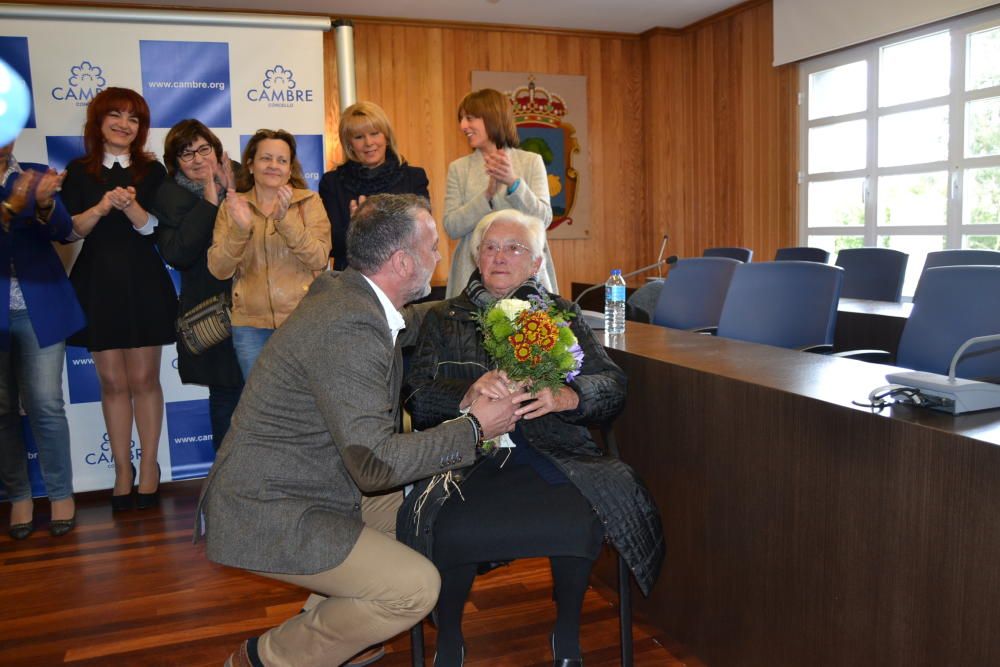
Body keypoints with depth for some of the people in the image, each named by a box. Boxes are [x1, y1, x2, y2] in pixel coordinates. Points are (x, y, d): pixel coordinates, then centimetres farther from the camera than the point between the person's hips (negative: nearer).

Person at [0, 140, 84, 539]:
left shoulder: (36, 175, 6)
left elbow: (63, 231, -5)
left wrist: (45, 203, -25)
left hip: (40, 309, 0)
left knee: (46, 405, 2)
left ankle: (61, 494, 11)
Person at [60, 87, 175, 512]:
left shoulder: (152, 171, 6)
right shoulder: (80, 172, 7)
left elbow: (157, 229, -3)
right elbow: (68, 229, -1)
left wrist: (131, 207, -21)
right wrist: (100, 208, -18)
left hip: (144, 285, -1)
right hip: (97, 284, 1)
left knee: (144, 378, 1)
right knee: (112, 381, 4)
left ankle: (149, 465, 12)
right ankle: (122, 468, 13)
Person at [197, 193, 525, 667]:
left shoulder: (341, 291, 3)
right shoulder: (350, 330, -27)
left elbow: (401, 329, 28)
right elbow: (375, 463, -28)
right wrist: (474, 429, -18)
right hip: (266, 516, -10)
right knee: (416, 588, -13)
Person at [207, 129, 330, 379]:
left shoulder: (309, 201, 1)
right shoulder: (232, 206, 6)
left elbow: (319, 260, -11)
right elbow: (219, 270, -3)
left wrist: (286, 220, -23)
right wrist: (239, 229, -18)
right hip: (251, 324, 2)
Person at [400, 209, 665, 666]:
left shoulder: (561, 314, 18)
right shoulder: (443, 319, 17)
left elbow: (612, 385, 5)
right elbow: (418, 400, 2)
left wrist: (564, 396, -17)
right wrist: (469, 395, -19)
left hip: (551, 454, 1)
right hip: (466, 455, 0)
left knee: (584, 520, -29)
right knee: (444, 527, -30)